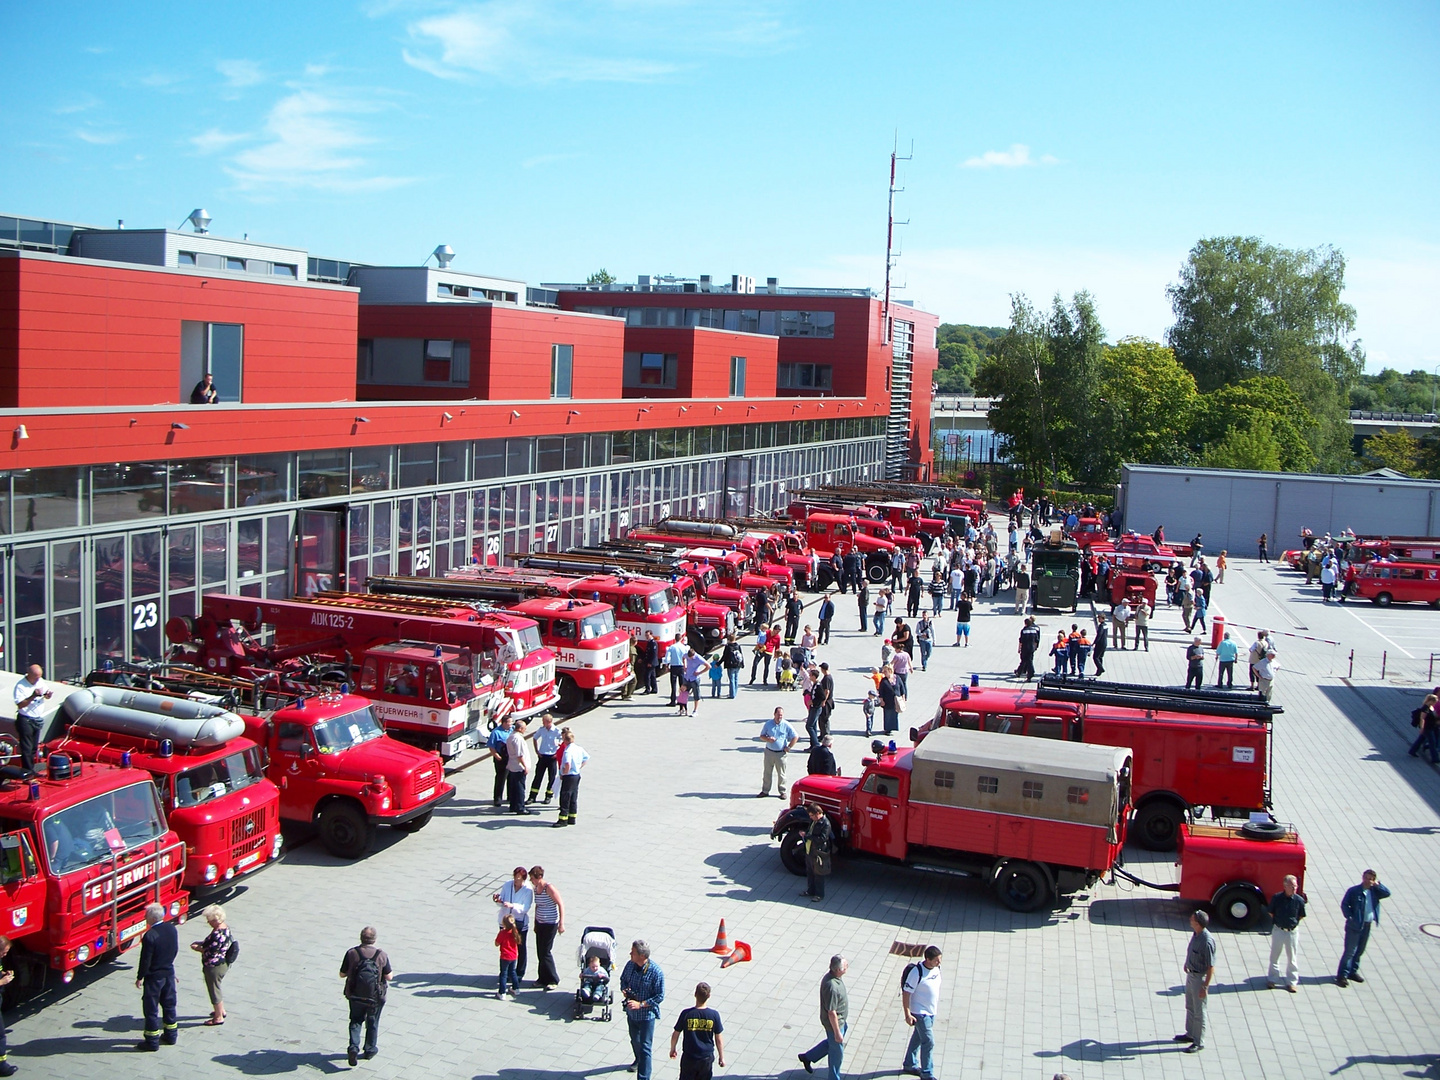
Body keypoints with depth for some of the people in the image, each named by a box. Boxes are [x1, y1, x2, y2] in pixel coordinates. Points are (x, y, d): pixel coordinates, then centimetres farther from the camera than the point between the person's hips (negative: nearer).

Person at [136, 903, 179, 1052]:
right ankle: (171, 1035, 30)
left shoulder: (150, 936, -25)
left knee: (151, 1008, 6)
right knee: (169, 1004, 19)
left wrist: (139, 977, -6)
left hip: (154, 976, -7)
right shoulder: (172, 929, -4)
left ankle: (152, 1041, 14)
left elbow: (145, 960, -19)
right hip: (169, 972, 7)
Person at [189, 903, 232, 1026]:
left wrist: (197, 949, -11)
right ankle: (221, 1011, 43)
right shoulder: (224, 928, 0)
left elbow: (210, 952, -26)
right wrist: (200, 943, 6)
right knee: (216, 988, 27)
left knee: (214, 990, 8)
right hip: (222, 964, 10)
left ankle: (218, 1018, 22)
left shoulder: (218, 934, -31)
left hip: (214, 967, -10)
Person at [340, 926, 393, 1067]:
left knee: (355, 1021, 20)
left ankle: (353, 1047, 2)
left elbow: (342, 974, -4)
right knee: (372, 1023, 21)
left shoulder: (351, 953, -13)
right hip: (375, 997, 0)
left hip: (355, 996, 0)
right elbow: (389, 977, -7)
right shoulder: (382, 955, -15)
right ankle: (370, 1050, 32)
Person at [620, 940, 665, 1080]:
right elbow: (623, 979, 10)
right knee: (634, 1040, 27)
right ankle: (639, 1061, 55)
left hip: (647, 1014, -6)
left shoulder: (655, 972, -24)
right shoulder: (630, 964, -9)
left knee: (644, 1047, -5)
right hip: (631, 1011, 6)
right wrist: (624, 989, -12)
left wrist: (640, 1004, -25)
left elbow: (659, 996, -19)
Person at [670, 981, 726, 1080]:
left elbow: (675, 1035, -3)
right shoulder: (714, 1015, -12)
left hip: (689, 1058, -1)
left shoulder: (686, 1014, -14)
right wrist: (721, 1057, 10)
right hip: (707, 1057, 1)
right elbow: (718, 1039, -4)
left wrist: (672, 1049, 15)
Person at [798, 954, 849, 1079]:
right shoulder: (832, 987, -37)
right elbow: (831, 1013, -29)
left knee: (831, 1043, 28)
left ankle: (807, 1057, 43)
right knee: (837, 1052, 12)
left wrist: (844, 1019, 22)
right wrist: (837, 1032, -20)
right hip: (834, 1023, -9)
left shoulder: (833, 975, -8)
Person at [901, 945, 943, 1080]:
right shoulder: (917, 972, -26)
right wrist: (907, 1014, -22)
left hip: (931, 1011, 8)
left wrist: (936, 1006, 21)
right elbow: (906, 993, -21)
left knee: (918, 1038, 21)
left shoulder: (936, 968, -3)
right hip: (920, 1012, -8)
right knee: (928, 1042, -6)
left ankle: (910, 1065, 36)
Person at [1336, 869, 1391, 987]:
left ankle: (1353, 971, 31)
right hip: (1355, 925, -6)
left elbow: (1387, 893, -6)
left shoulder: (1374, 892, 6)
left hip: (1367, 925, 6)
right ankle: (1342, 975, -1)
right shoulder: (1354, 891, -9)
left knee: (1360, 950, 16)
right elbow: (1344, 904, -9)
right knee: (1350, 951, -5)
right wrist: (1349, 917, -18)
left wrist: (1377, 884, -10)